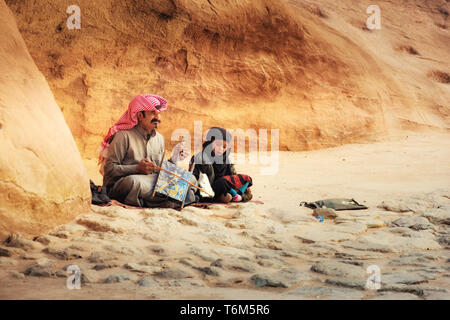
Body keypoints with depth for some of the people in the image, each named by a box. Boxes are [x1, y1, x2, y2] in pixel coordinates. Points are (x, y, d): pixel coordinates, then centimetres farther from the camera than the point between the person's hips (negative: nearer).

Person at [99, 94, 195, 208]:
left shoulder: (159, 138, 15)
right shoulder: (124, 135, -7)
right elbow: (109, 169, -13)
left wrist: (173, 160, 0)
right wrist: (137, 168, -21)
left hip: (150, 182, 6)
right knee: (134, 181, -42)